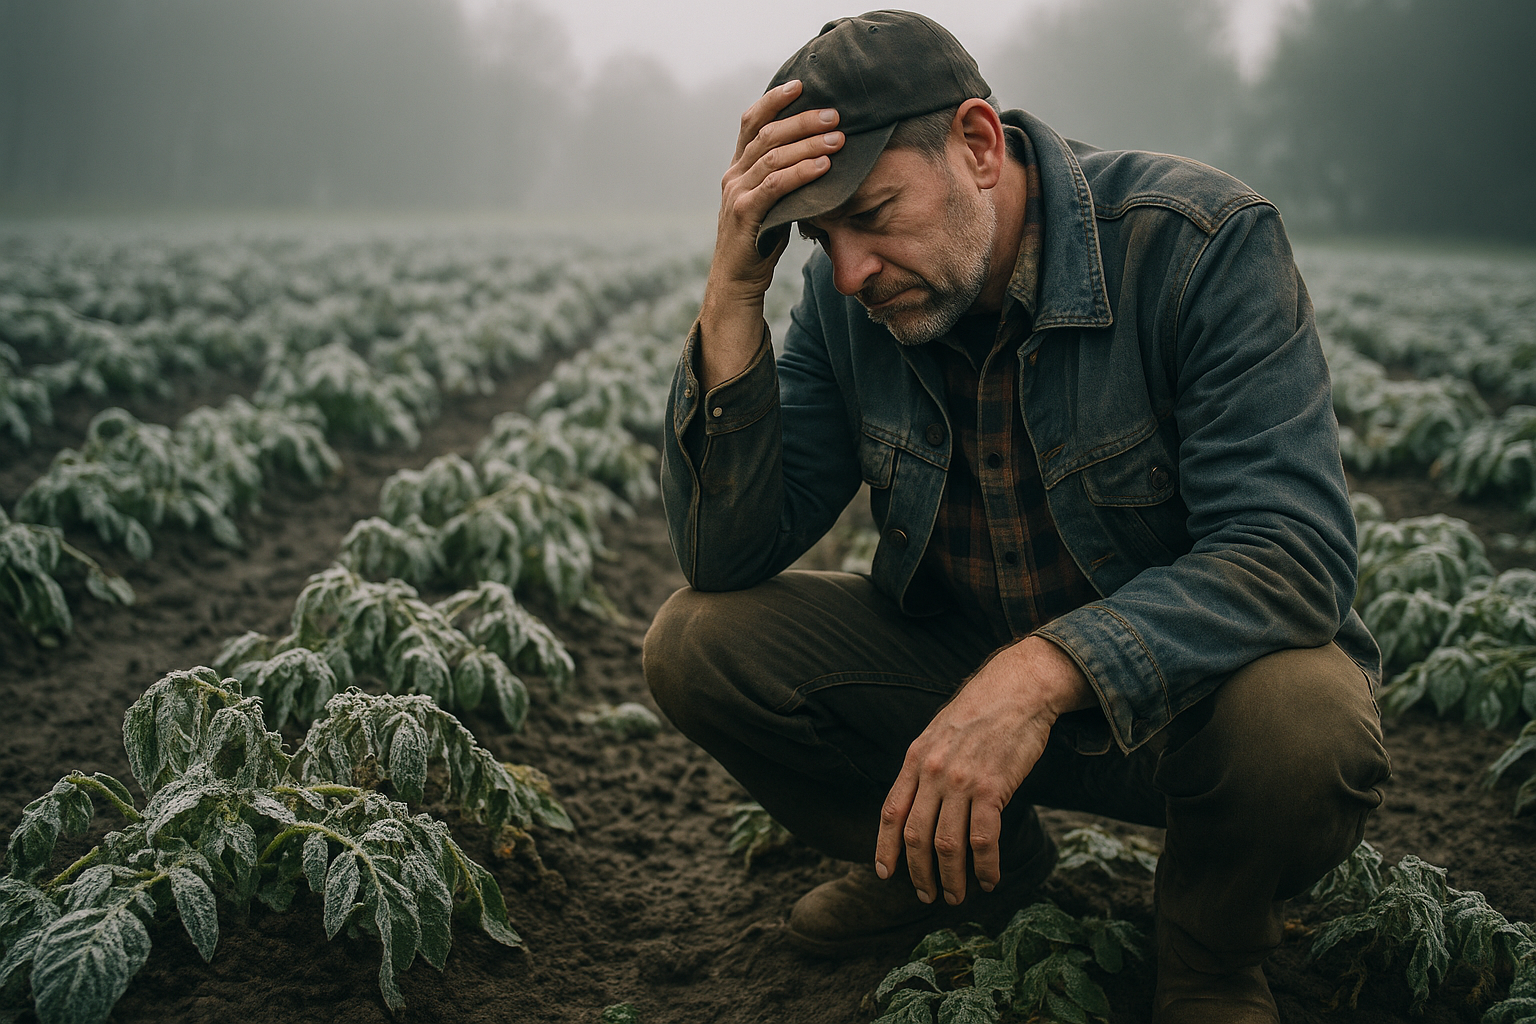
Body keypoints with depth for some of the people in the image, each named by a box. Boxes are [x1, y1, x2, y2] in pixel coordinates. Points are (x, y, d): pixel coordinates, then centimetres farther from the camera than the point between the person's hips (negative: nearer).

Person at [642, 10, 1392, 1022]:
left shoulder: (1206, 241, -23)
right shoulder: (848, 297, -9)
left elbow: (1295, 550, -31)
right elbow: (727, 555, -13)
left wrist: (1044, 670, -46)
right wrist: (734, 292, -25)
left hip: (1175, 678, -4)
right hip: (964, 668, 4)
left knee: (1303, 727, -38)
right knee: (697, 642, -12)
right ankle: (970, 869, 12)